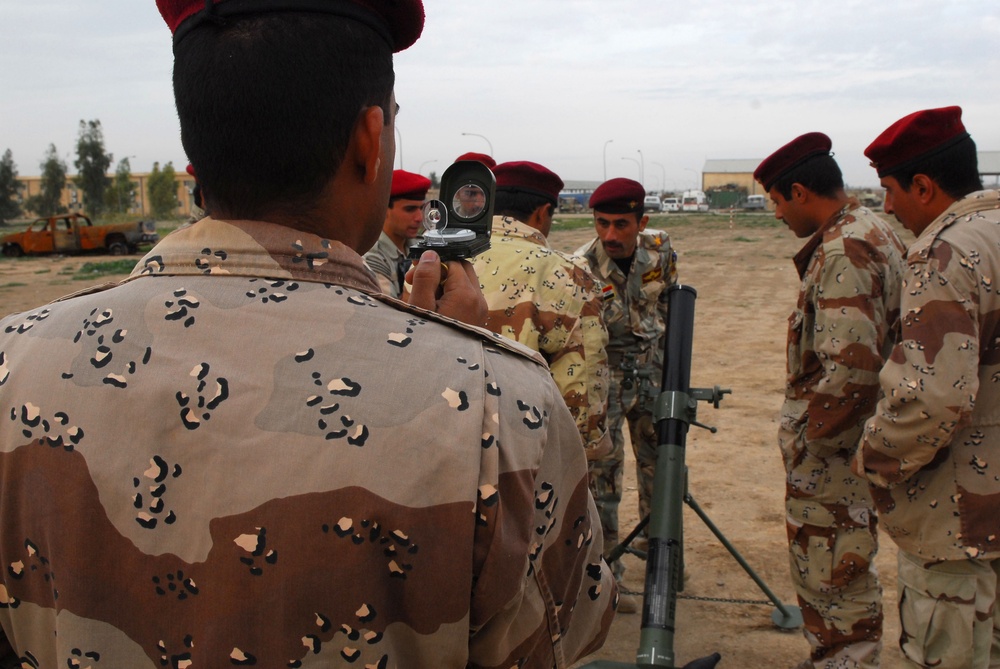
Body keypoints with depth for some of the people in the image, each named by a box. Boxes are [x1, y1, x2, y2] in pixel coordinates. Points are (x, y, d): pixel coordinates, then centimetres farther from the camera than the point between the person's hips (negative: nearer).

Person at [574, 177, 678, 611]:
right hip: (605, 376, -5)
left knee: (660, 464, 16)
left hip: (651, 370, 5)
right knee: (602, 473, -2)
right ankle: (606, 576, 12)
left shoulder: (660, 250, -9)